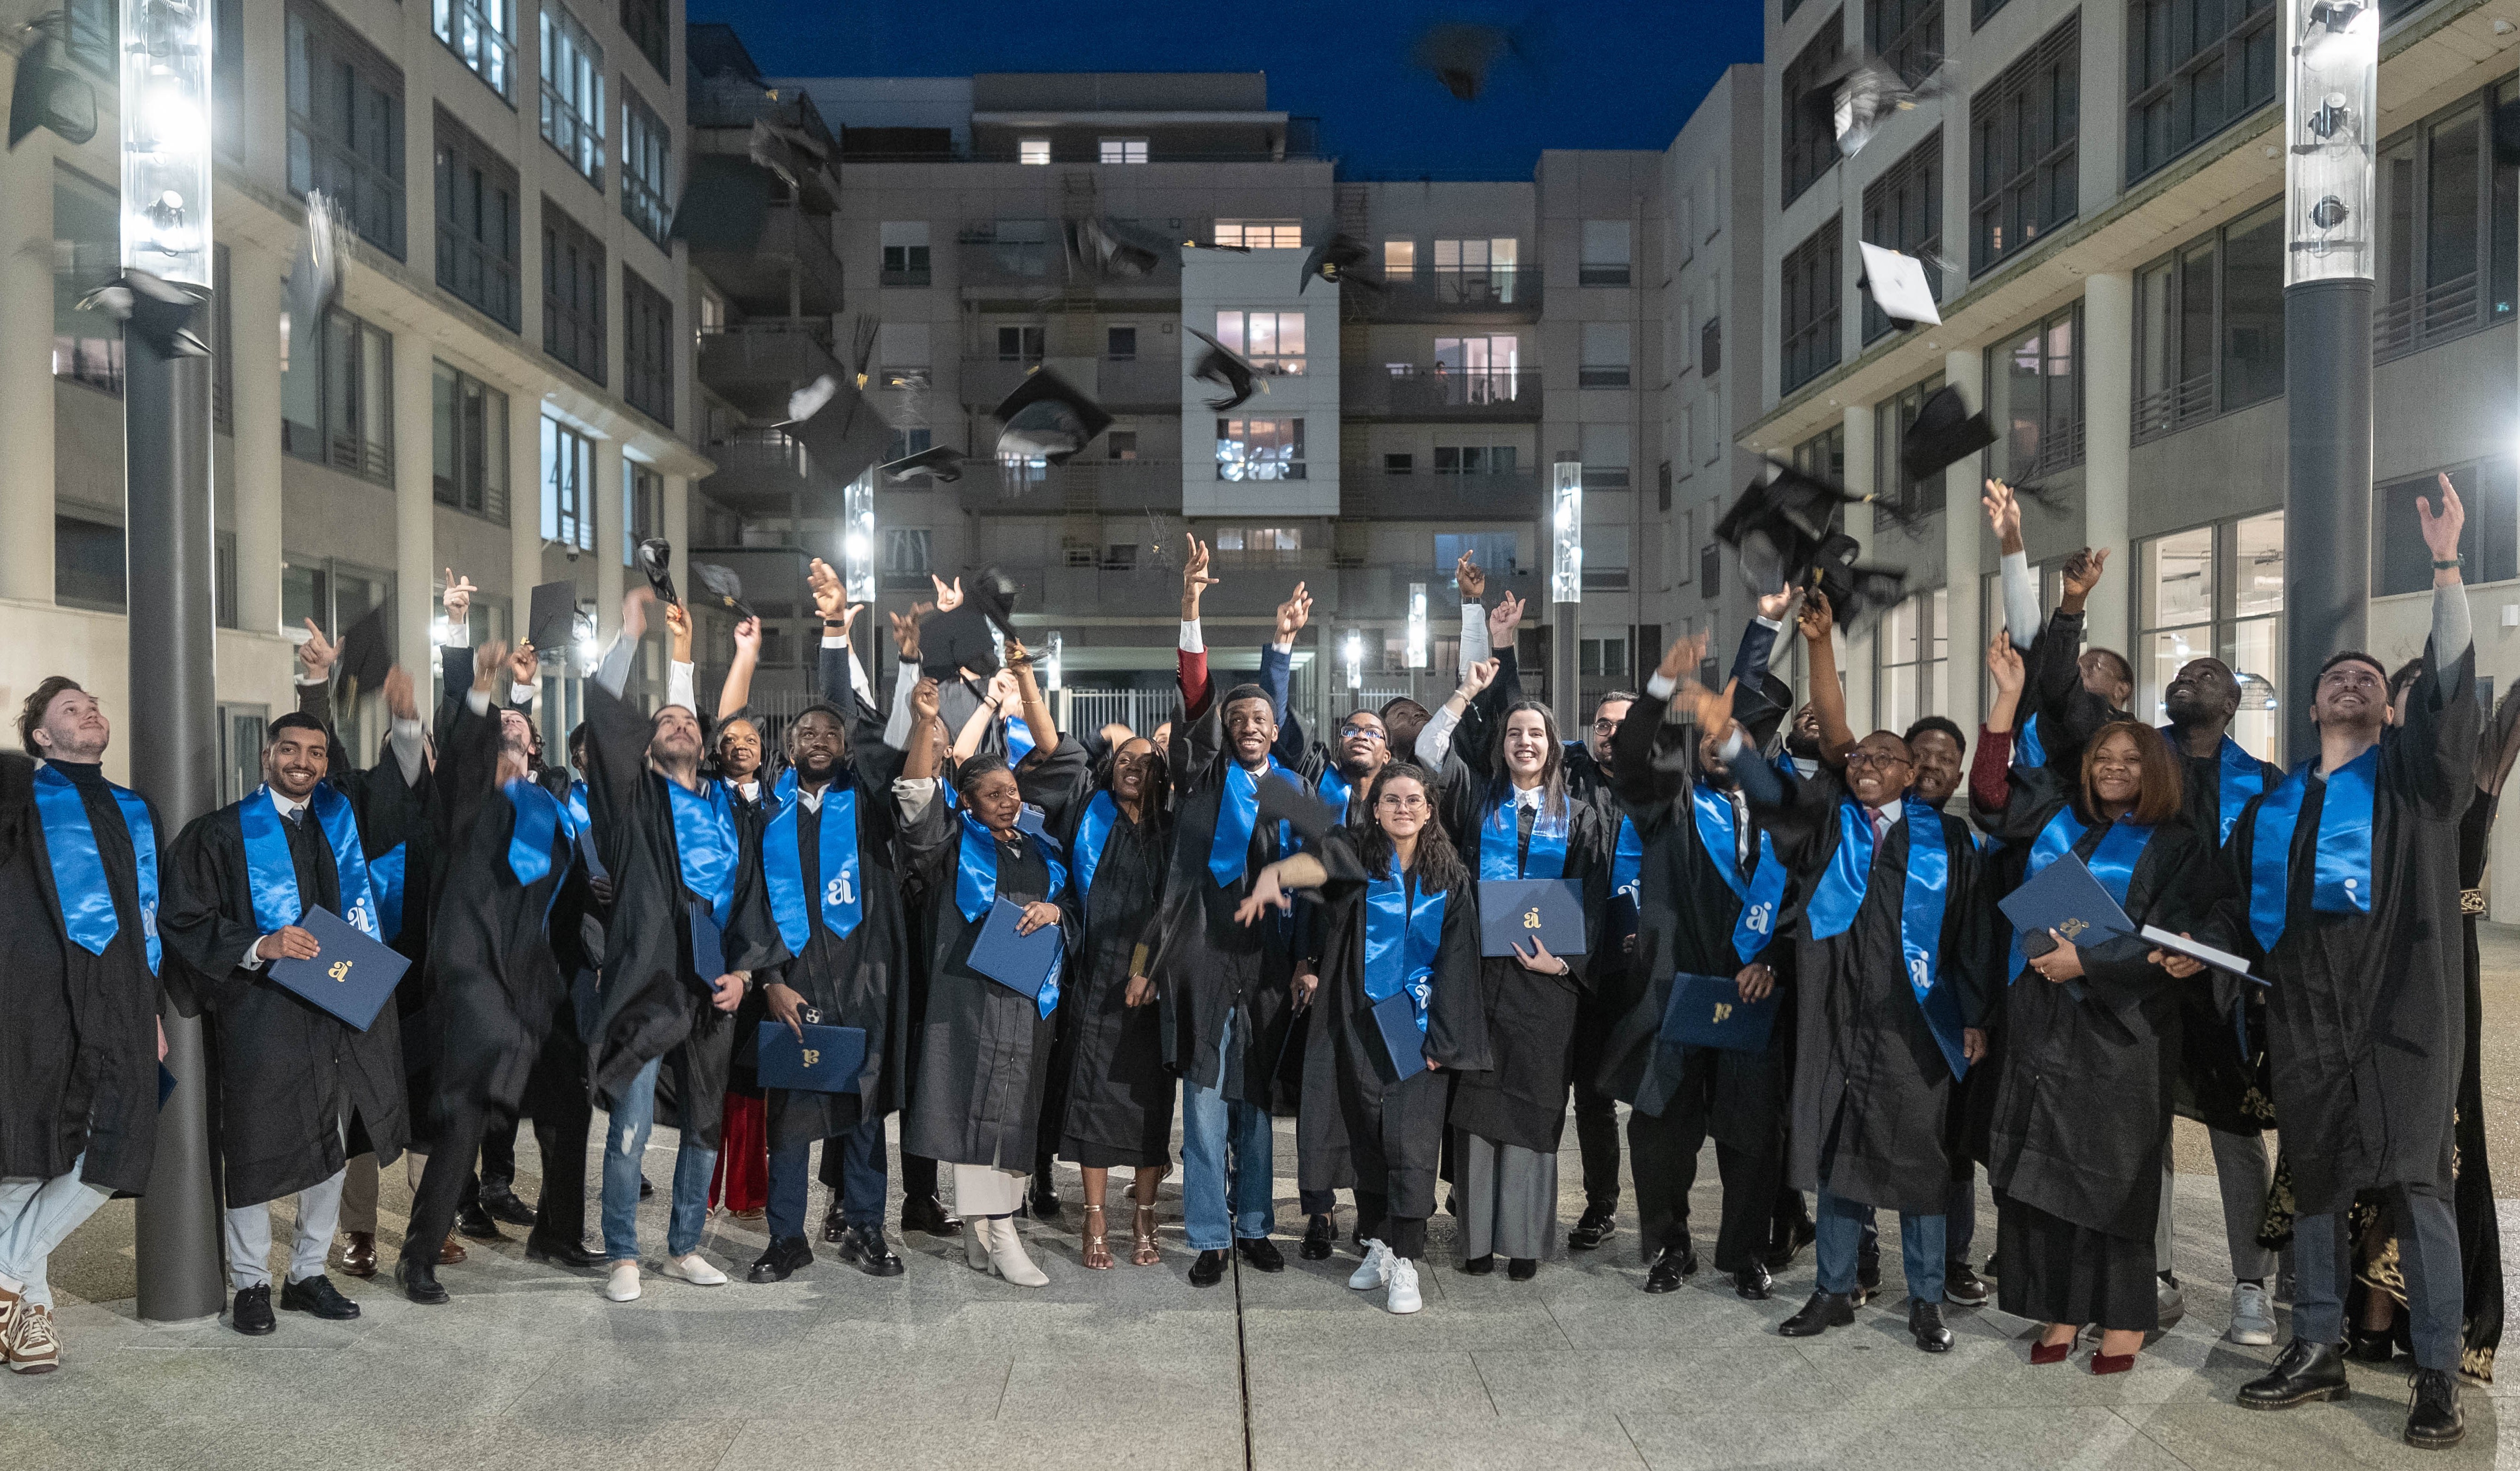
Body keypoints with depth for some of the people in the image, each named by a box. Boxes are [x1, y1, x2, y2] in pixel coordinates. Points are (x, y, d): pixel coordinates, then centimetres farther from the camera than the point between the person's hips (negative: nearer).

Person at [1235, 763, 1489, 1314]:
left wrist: (1442, 1039, -6)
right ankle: (1379, 1246, 26)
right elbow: (1322, 861, -28)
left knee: (1410, 1144, -6)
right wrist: (1274, 874, -51)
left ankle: (1405, 1265, -2)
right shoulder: (1357, 853, -3)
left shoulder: (1450, 877, 2)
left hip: (1418, 1028, 0)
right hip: (1358, 1024, 1)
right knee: (1366, 1139, 10)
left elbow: (1455, 965, 2)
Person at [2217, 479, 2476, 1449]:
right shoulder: (2271, 807, 19)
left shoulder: (2412, 771, 9)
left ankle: (2438, 1376, 0)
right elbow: (2235, 908, 25)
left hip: (2403, 1006, -4)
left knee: (2414, 1179, -6)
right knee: (2314, 1181, 8)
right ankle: (2316, 1353, 16)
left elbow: (2452, 685, -7)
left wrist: (2446, 565, -15)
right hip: (2305, 1014, 4)